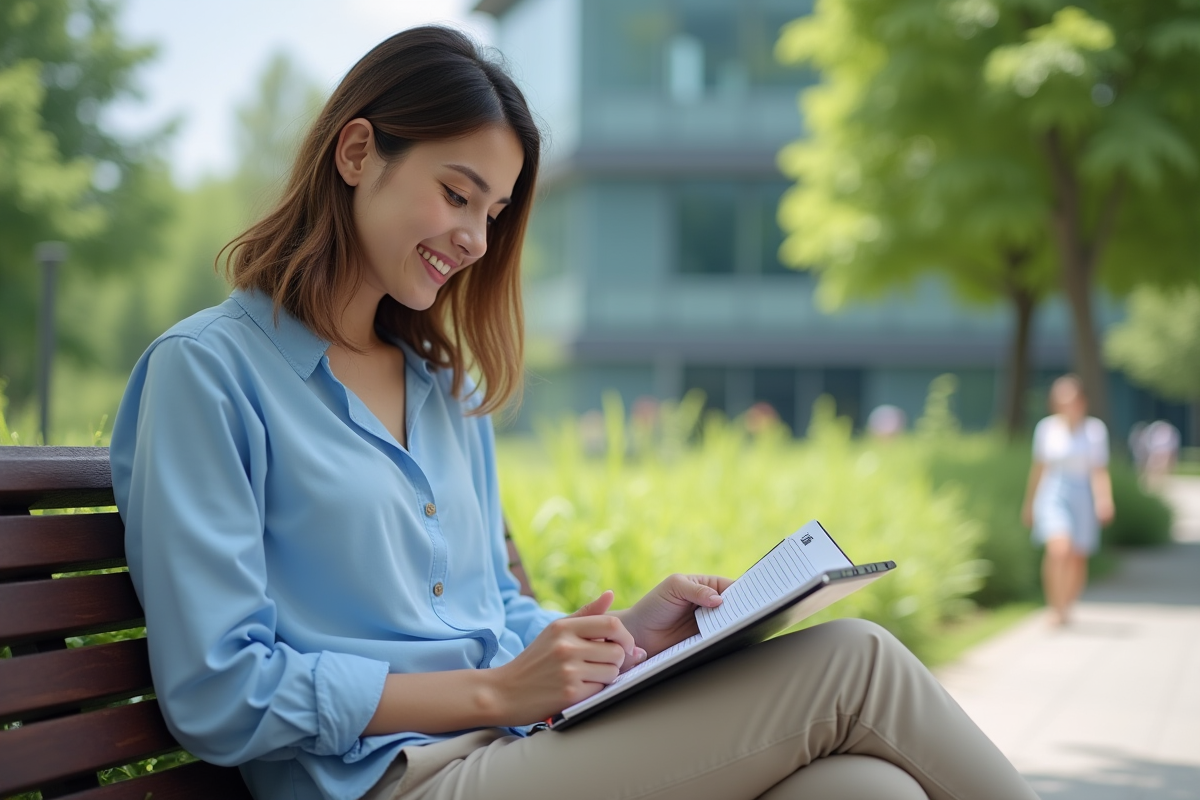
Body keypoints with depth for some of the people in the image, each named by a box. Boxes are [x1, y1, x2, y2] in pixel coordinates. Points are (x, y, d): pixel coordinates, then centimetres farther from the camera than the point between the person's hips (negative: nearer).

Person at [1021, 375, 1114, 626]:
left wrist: (1105, 500, -14)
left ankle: (1068, 607, 28)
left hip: (1082, 495, 1)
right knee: (1058, 549, -22)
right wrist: (1029, 502, 18)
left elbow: (1100, 471, 1)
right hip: (1053, 494, -1)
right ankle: (1055, 608, -17)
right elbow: (1038, 467, 13)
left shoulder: (1095, 429, 2)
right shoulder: (1046, 428, 3)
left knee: (1077, 557, 8)